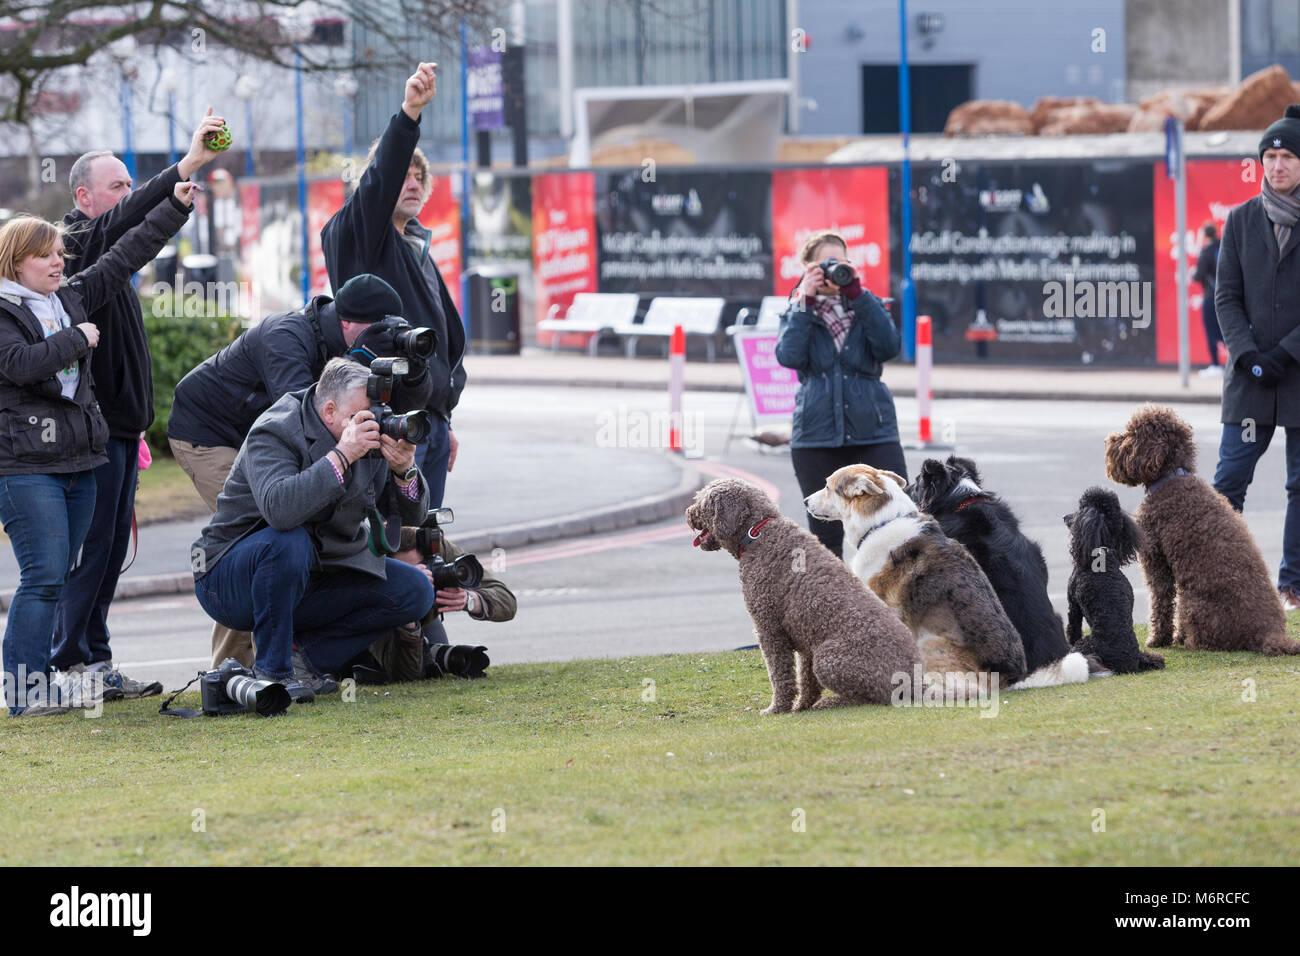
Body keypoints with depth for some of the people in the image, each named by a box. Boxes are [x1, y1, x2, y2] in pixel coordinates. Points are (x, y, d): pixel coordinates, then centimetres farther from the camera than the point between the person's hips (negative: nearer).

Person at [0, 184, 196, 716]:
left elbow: (127, 255, 17)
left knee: (57, 578, 7)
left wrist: (176, 207, 13)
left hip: (78, 461, 8)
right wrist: (77, 340, -11)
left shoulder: (72, 298, 15)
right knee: (43, 576, -12)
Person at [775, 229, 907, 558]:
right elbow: (790, 356, -11)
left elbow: (890, 346, -10)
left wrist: (857, 294, -14)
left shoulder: (865, 306, 9)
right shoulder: (797, 312, 9)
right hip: (817, 437, 0)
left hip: (873, 433, 0)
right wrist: (806, 301, -11)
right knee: (826, 535, 4)